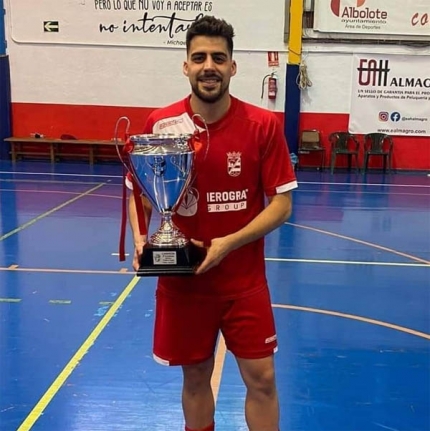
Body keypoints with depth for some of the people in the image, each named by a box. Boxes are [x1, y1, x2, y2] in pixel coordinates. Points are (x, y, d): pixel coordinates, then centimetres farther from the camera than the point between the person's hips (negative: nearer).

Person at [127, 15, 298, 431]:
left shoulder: (264, 125, -9)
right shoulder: (160, 124, -6)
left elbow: (281, 203, -8)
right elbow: (139, 194, 4)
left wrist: (229, 243, -20)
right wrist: (141, 241, -14)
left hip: (245, 281, -1)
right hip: (181, 279, 1)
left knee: (261, 379, 6)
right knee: (195, 376, 15)